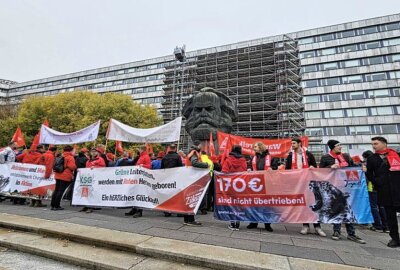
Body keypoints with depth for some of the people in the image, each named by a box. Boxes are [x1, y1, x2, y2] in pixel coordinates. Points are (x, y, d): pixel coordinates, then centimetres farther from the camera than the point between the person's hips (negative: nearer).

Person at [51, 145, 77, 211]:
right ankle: (57, 206, 2)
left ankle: (53, 205, 21)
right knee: (61, 191, -2)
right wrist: (75, 167, -3)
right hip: (65, 176, -8)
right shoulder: (70, 157, -11)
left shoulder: (61, 156, 13)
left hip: (58, 175, 8)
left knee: (56, 190, 14)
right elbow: (72, 166, -22)